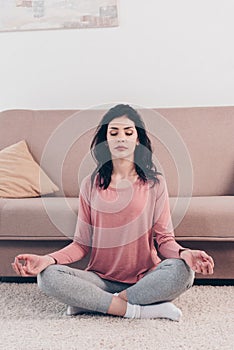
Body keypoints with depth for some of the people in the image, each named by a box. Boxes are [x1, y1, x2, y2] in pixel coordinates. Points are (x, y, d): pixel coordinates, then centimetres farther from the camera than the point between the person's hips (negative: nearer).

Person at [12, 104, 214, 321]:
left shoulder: (154, 183, 2)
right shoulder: (90, 184, 5)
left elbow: (164, 238, 1)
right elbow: (82, 244, 4)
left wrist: (184, 254, -22)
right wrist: (49, 259, -14)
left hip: (145, 279, 0)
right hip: (101, 278, 1)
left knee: (181, 271, -31)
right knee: (47, 276, -24)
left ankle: (93, 301, -18)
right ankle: (142, 310, -21)